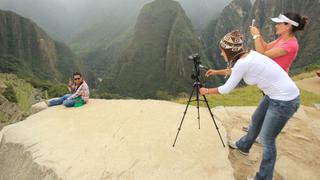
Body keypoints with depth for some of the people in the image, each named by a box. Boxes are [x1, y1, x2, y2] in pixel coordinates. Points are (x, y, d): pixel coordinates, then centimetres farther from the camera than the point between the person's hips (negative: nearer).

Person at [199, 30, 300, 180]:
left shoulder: (243, 62, -24)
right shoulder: (248, 55, 2)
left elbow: (226, 89, -14)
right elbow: (235, 70, 24)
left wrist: (206, 91, 1)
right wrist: (217, 72, 31)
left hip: (285, 101, -10)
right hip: (275, 94, 10)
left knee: (267, 139, 3)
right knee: (256, 120, 26)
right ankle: (244, 146, 51)